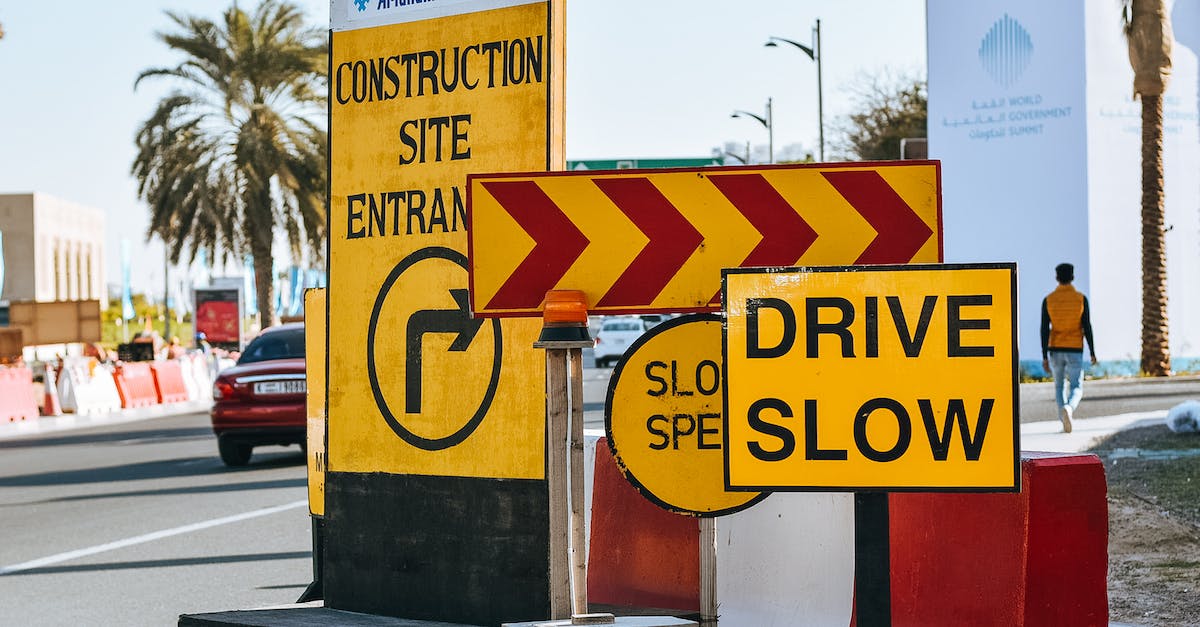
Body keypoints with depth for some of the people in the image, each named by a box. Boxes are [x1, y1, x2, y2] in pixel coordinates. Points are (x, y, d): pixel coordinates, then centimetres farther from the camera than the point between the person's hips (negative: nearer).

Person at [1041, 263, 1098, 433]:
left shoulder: (1048, 300, -2)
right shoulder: (1081, 299, -5)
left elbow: (1045, 330, -6)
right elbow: (1087, 328, -6)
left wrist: (1044, 357, -4)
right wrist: (1092, 353, 3)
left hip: (1055, 350, 2)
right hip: (1075, 351, -2)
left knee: (1060, 386, 19)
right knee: (1076, 389, 2)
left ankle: (1065, 423, 12)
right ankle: (1068, 408, -30)